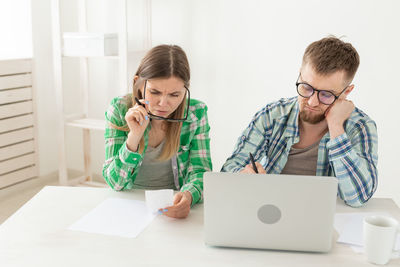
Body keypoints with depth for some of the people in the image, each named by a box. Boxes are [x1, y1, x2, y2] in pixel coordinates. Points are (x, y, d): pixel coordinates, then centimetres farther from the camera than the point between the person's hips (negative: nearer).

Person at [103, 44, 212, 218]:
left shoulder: (196, 113, -7)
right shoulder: (119, 111, -10)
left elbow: (200, 171, -9)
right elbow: (115, 183, -11)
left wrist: (188, 196, -32)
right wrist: (135, 136, -27)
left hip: (173, 204, 1)